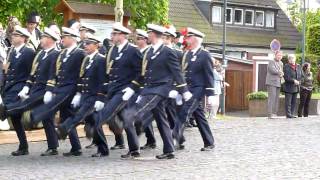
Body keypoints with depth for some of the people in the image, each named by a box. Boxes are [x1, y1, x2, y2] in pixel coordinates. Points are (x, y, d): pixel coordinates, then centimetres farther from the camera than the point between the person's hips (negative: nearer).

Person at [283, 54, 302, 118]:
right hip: (288, 87, -6)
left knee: (294, 102, 8)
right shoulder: (286, 67, -5)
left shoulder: (298, 66, 13)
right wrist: (293, 81, -19)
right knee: (288, 102, -5)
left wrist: (298, 81, -4)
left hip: (296, 87, 6)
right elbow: (286, 77, -13)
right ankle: (288, 114, -1)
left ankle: (292, 114, 13)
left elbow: (300, 75, 14)